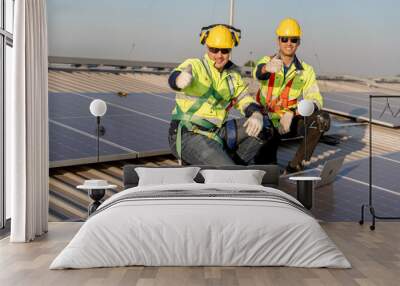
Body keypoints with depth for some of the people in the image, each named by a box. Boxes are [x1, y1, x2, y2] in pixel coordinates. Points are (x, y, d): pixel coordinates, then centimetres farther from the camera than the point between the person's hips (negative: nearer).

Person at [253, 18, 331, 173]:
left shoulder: (306, 70, 2)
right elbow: (257, 72, -28)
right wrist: (267, 68, -54)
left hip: (290, 121, 3)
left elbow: (315, 99, -12)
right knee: (263, 163, -26)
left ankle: (295, 166, -18)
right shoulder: (267, 61, -2)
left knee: (322, 118, -26)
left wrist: (292, 113, -30)